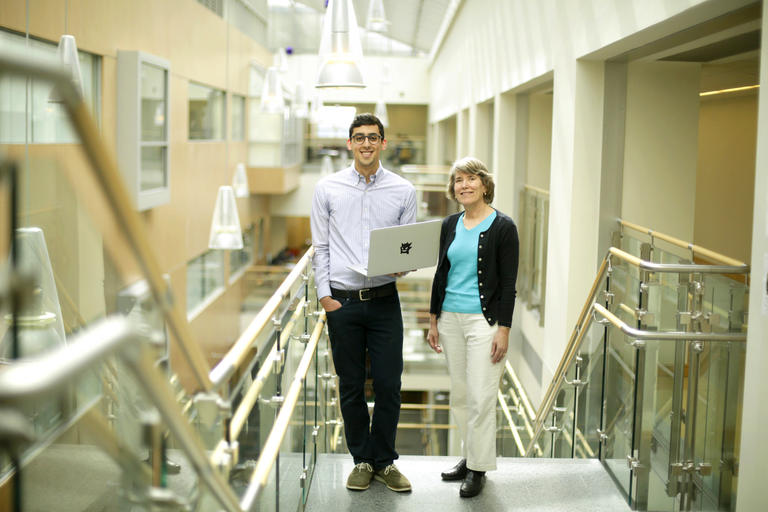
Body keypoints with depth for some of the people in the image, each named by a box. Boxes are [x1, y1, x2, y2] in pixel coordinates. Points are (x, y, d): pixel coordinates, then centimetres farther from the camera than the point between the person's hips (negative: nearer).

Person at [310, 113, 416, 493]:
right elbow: (320, 245, 4)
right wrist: (325, 295, -3)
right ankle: (362, 460, 23)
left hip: (384, 300, 0)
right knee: (351, 386, 8)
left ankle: (384, 461, 19)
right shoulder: (327, 188, 3)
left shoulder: (403, 191, 4)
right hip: (342, 301, 0)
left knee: (389, 384, 2)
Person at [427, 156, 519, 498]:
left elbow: (508, 284, -9)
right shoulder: (450, 225, 8)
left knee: (481, 397, -3)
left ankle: (478, 468, 10)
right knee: (459, 395, 13)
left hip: (484, 320, -6)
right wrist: (434, 320, 10)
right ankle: (469, 456, 27)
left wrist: (503, 330, -13)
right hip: (451, 318, 6)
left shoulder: (502, 227, -7)